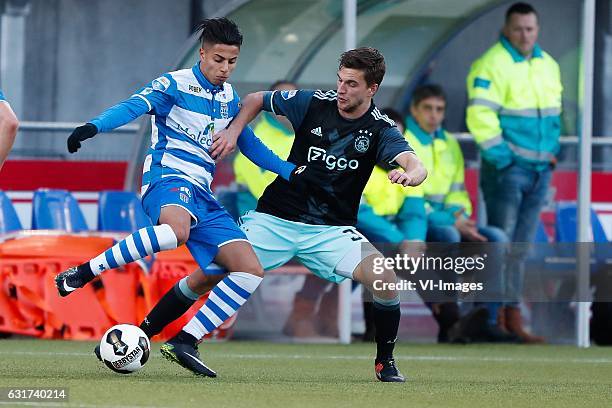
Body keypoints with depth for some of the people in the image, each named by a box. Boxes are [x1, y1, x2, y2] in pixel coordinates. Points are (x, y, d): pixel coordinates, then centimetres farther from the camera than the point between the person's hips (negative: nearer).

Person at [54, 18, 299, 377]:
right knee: (177, 229, -44)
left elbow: (249, 144, 32)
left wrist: (290, 171, 22)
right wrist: (94, 127, -37)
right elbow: (134, 106, -19)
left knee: (251, 271, -7)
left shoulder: (230, 98, 18)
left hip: (202, 192, 7)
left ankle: (185, 343, -5)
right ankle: (83, 273, -31)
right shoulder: (175, 85, -2)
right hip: (167, 176, -7)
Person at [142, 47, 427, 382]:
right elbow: (256, 100, 11)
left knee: (385, 279, -23)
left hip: (331, 230, -1)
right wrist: (234, 130, -6)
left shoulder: (380, 129, -9)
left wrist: (409, 174, -50)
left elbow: (416, 167, -26)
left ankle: (385, 362, -2)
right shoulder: (314, 103, -5)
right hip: (275, 220, 1)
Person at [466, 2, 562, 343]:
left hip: (540, 170, 7)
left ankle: (513, 318, 15)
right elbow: (480, 116, -18)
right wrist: (501, 157, -18)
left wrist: (553, 151, 12)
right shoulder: (492, 65, -11)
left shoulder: (548, 65, 14)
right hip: (507, 168, -7)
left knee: (522, 247, 11)